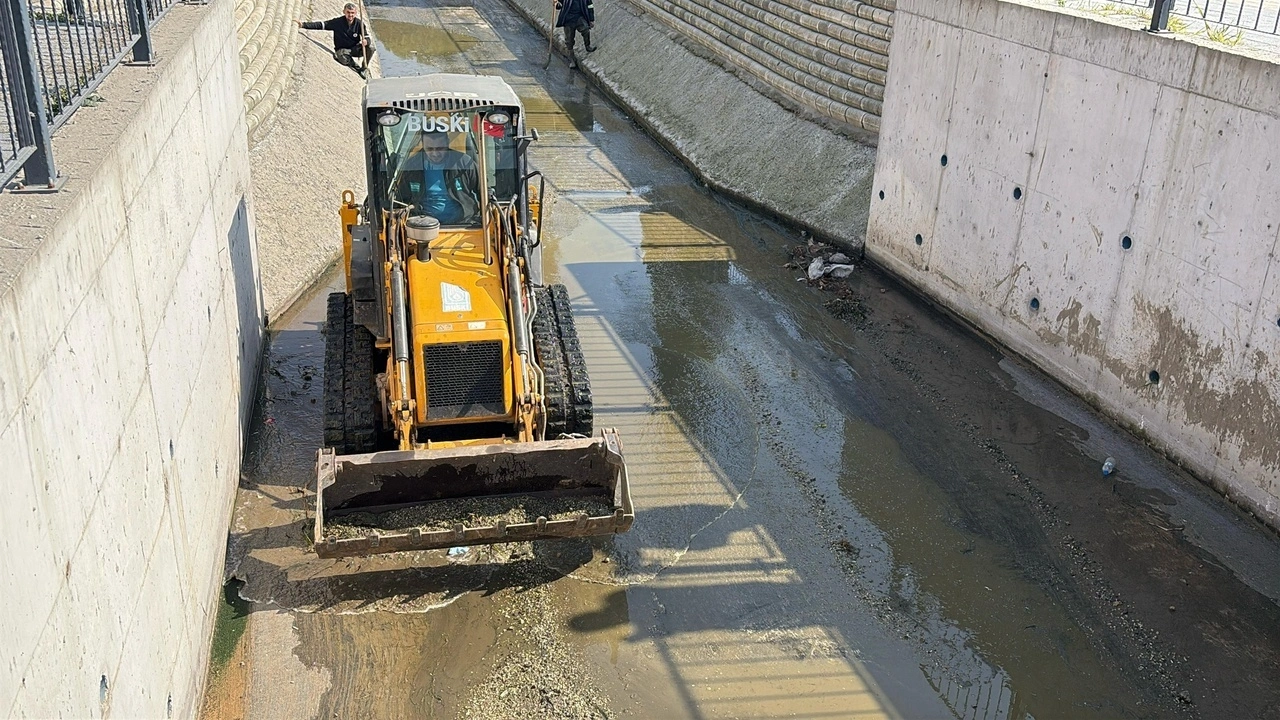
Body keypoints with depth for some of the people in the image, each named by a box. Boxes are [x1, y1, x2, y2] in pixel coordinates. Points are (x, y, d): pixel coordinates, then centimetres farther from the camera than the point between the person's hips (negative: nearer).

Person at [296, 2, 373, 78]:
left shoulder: (359, 23, -9)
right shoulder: (338, 22, -13)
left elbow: (367, 38, -8)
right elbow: (321, 25, -14)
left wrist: (366, 41, -35)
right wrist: (303, 24, -24)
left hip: (355, 49, 2)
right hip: (342, 49, -2)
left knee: (370, 48, -25)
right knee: (343, 58, -38)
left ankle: (364, 68, 1)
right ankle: (358, 69, -4)